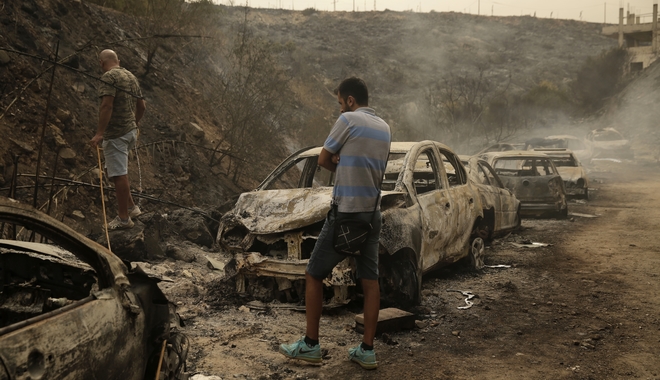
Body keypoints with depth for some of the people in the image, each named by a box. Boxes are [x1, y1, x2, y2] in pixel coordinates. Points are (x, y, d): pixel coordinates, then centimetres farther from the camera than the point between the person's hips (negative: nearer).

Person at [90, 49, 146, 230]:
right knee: (116, 171, 20)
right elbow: (142, 106, 19)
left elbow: (106, 105, -24)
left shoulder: (109, 76, -12)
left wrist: (99, 133, -25)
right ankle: (131, 207, 22)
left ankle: (124, 218, 5)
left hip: (115, 133, -9)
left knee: (119, 175, -2)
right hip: (130, 130, 9)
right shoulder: (131, 76, 13)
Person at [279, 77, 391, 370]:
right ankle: (367, 351, 9)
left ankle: (310, 345, 9)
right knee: (370, 280, 6)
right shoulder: (384, 128, 12)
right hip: (372, 213, 7)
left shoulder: (349, 120, -10)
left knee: (314, 275, 5)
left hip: (346, 212, -7)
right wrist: (344, 163, 3)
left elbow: (324, 160, -3)